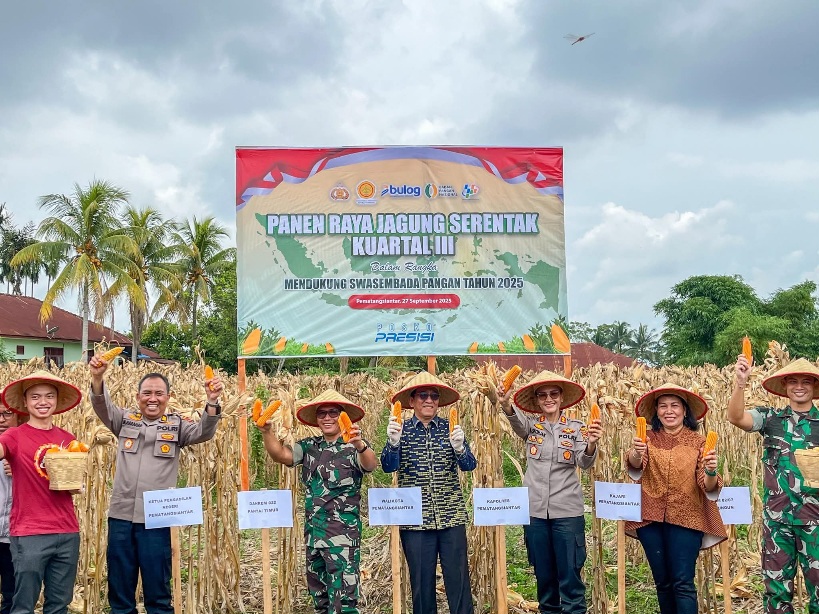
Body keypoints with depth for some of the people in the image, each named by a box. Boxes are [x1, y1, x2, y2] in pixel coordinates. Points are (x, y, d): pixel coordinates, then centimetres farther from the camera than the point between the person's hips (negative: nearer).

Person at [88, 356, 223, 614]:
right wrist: (98, 378, -29)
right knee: (119, 592, 11)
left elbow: (204, 432, -10)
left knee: (157, 593, 6)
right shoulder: (125, 420, 8)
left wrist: (212, 401, -29)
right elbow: (102, 406, -8)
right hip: (121, 516, 2)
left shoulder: (176, 425, 6)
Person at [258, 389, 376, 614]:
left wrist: (359, 444, -49)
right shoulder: (309, 446, 8)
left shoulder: (353, 447, -8)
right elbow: (281, 455, -5)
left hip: (343, 535, -6)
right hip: (313, 534, 6)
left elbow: (370, 465, -27)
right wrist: (267, 432, -23)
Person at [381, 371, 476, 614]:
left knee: (458, 579, 0)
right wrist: (394, 442, -29)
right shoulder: (401, 429, 3)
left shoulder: (450, 428, 4)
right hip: (415, 520, 0)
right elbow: (388, 467, -9)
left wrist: (459, 447, -27)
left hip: (451, 517, 0)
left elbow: (469, 465, -5)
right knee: (421, 581, 6)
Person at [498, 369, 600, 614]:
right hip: (535, 510, 2)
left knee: (570, 573, 0)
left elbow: (584, 462, -14)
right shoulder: (530, 425, 1)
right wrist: (505, 404, -46)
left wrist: (591, 444, -38)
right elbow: (515, 419, -22)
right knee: (543, 572, 12)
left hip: (567, 511, -2)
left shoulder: (576, 427, 0)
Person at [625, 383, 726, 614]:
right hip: (650, 518, 2)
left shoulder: (698, 442, 1)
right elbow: (635, 466, -17)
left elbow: (708, 487, -7)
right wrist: (636, 453, -41)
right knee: (662, 582, 12)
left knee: (683, 584, -7)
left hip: (685, 518, -2)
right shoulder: (649, 438, 3)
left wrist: (710, 472, -30)